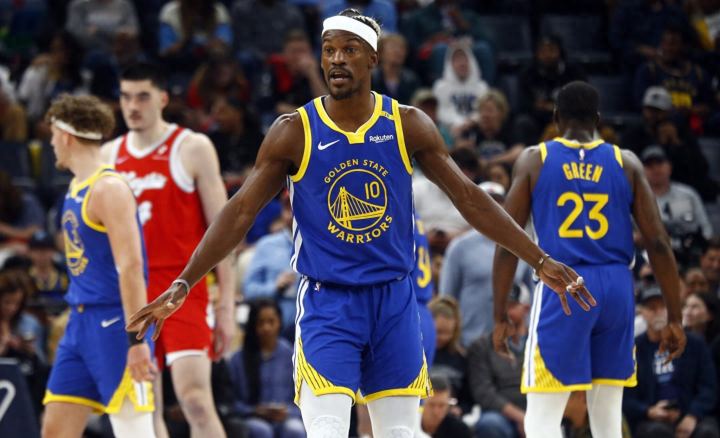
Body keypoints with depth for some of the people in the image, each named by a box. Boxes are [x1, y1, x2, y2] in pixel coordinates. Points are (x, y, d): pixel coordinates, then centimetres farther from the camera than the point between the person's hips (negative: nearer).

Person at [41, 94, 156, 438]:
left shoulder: (109, 189, -14)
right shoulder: (77, 188, 15)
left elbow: (130, 267, -20)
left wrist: (137, 338, -25)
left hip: (114, 323, -10)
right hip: (81, 320, 10)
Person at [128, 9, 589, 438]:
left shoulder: (408, 126, -1)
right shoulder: (294, 132, -6)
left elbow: (469, 197, 4)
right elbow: (241, 212, -7)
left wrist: (541, 261, 1)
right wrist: (183, 285, -15)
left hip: (394, 300, 3)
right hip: (326, 302, -3)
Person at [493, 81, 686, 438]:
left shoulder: (534, 161, 4)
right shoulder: (627, 163, 8)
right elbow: (658, 242, 4)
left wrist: (500, 317, 7)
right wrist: (675, 318, 8)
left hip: (562, 289, -3)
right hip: (617, 288, 3)